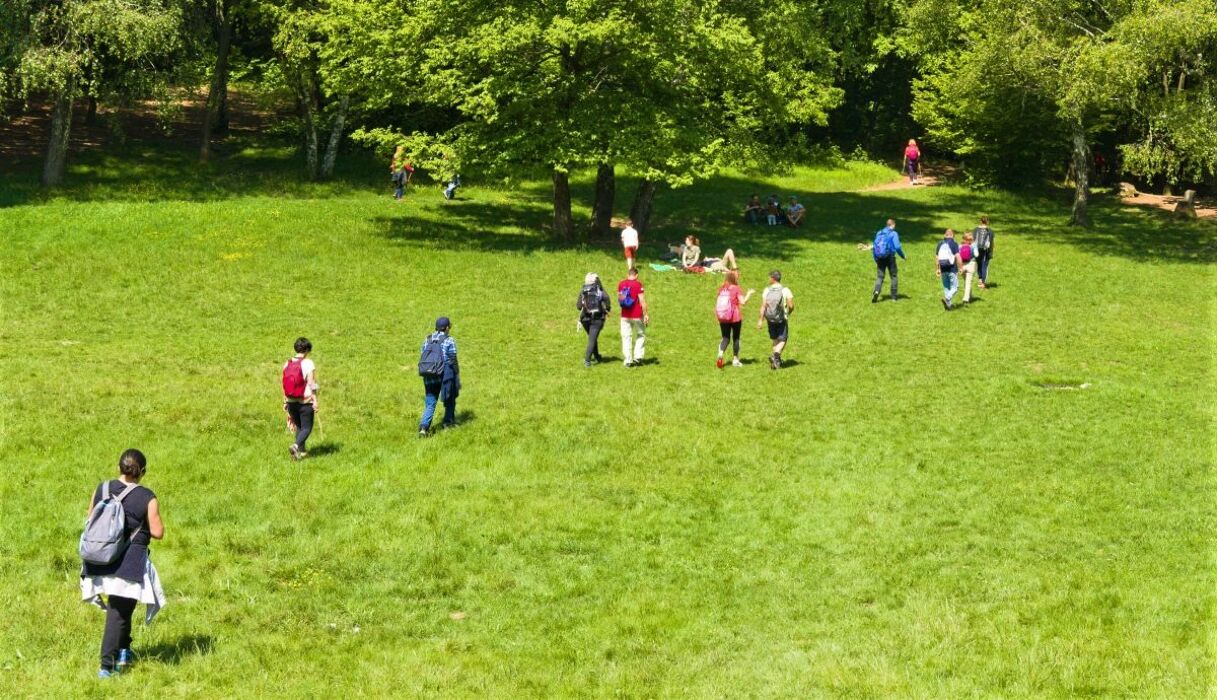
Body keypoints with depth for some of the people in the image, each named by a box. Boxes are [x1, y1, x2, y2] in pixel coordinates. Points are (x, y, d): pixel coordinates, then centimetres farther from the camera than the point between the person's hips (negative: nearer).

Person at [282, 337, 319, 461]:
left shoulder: (287, 364, 3)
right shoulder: (308, 364, -12)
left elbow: (284, 385, 7)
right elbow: (312, 385, -13)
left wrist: (285, 401, 15)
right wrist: (315, 401, -8)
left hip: (291, 402, 5)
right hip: (306, 402, -5)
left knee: (298, 426, 19)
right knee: (307, 428, 2)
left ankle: (301, 451, 21)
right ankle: (295, 446, -20)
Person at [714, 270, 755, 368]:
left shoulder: (722, 288, 4)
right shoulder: (736, 288, -10)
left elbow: (717, 303, 6)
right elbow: (742, 302, -11)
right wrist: (749, 294, 1)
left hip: (723, 318, 4)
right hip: (735, 317, -4)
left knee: (725, 338, 8)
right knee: (736, 338, 10)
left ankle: (720, 354, -18)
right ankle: (735, 360, 14)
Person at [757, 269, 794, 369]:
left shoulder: (767, 290, -5)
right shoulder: (785, 291, -10)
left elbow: (763, 306, -7)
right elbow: (791, 306, -10)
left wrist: (761, 320, -2)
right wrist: (788, 313, 12)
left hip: (770, 319, 3)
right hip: (782, 319, -3)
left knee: (775, 340, 19)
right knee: (782, 340, 3)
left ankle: (777, 360, 22)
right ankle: (776, 355, -21)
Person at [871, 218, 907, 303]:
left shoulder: (879, 233, 10)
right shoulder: (893, 234, -5)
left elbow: (874, 247, 10)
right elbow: (897, 247, -13)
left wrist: (876, 260, 17)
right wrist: (904, 256, 2)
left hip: (880, 258, 3)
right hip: (890, 257, -3)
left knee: (879, 276, 2)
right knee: (893, 276, 11)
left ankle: (876, 291, -25)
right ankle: (893, 297, 12)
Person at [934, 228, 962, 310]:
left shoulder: (940, 244, 8)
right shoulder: (954, 244, -9)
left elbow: (936, 257, 12)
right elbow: (957, 257, -16)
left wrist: (937, 269, 19)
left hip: (943, 269, 5)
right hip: (952, 269, -5)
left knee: (946, 287, 16)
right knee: (954, 287, 0)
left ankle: (948, 305, 18)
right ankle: (947, 299, -24)